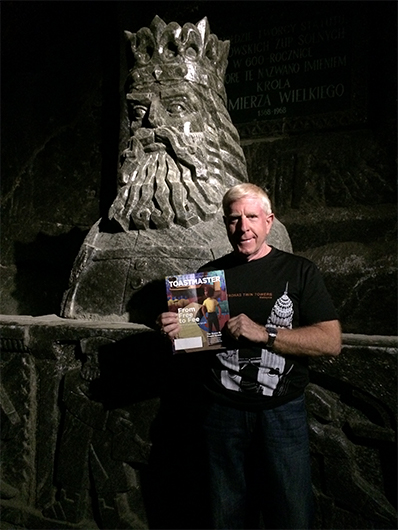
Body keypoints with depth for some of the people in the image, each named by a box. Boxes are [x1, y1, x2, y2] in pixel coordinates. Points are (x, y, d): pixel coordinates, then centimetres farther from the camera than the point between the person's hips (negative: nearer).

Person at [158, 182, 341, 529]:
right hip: (223, 411, 2)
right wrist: (174, 329, -8)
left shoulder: (300, 272, -2)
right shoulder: (210, 274, 6)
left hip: (282, 412, -2)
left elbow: (331, 342, -10)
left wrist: (263, 333, -19)